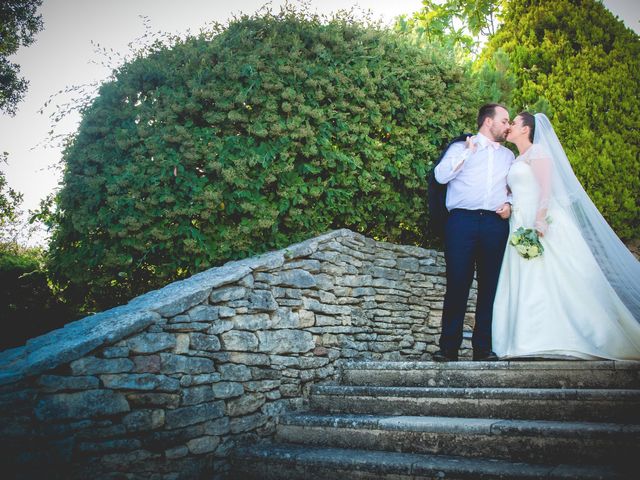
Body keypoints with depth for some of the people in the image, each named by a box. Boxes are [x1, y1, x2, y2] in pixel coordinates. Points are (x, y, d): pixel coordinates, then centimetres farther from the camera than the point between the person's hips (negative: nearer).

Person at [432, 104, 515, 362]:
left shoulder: (508, 155, 26)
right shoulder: (460, 147, 14)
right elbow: (441, 175, -2)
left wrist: (509, 204, 5)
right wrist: (468, 152, -1)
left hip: (496, 223, 4)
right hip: (462, 221, -4)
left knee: (490, 286, 1)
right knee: (457, 284, -8)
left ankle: (483, 347, 6)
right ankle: (449, 347, -3)